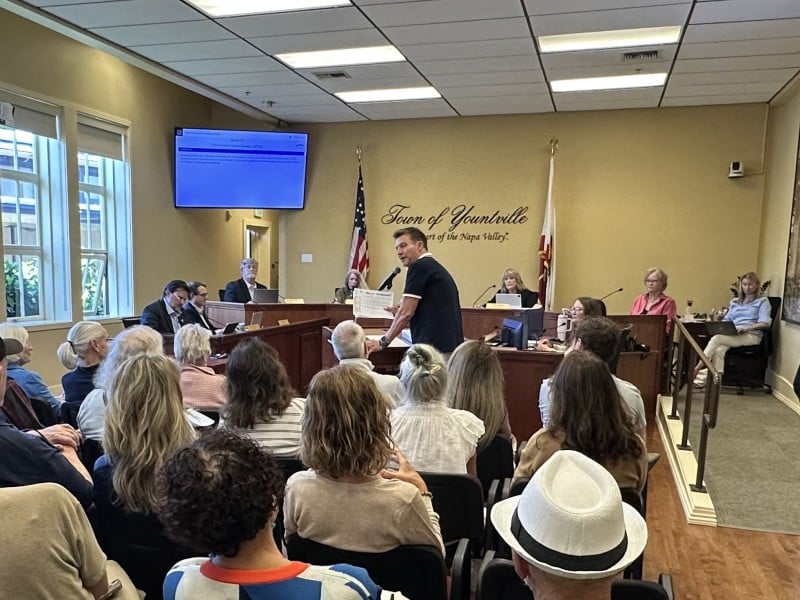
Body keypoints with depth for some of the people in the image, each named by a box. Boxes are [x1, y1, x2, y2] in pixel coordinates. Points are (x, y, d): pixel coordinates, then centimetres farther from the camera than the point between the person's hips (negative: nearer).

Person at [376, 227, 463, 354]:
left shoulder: (420, 266, -8)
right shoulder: (437, 268, 20)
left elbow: (406, 312, -10)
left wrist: (383, 342, 1)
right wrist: (400, 314, 13)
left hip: (434, 347, -9)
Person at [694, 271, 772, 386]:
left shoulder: (762, 301, 13)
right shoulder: (734, 302, 29)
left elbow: (766, 323, -2)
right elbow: (727, 320, 25)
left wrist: (748, 328, -16)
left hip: (751, 335, -4)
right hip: (732, 335, 4)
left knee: (717, 338, -32)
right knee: (719, 350, -33)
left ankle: (697, 369, -34)